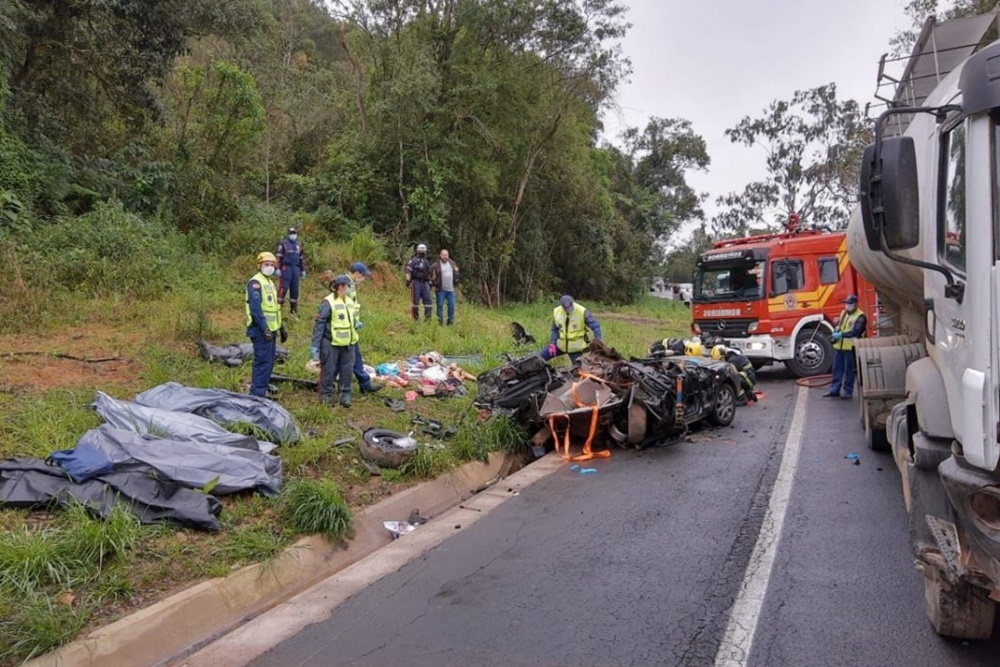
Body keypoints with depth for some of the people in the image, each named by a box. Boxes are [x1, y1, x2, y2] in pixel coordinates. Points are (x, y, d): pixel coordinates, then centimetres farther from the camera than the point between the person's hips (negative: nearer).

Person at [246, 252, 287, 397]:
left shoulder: (270, 282, 18)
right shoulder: (255, 283, -12)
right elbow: (255, 309, -21)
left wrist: (281, 328, 21)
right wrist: (265, 329, -25)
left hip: (270, 330, 9)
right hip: (261, 330, -9)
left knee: (269, 362, 13)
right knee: (263, 362, -10)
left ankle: (262, 390, 21)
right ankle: (257, 394, -6)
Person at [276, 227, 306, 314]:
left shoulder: (298, 245, 16)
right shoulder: (283, 243, 0)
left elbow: (301, 258, 21)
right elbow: (279, 257, -5)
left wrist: (303, 270, 18)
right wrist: (278, 269, -13)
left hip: (296, 269, 5)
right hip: (286, 268, -5)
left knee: (295, 289, 6)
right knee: (284, 287, -10)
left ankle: (294, 308, 12)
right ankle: (278, 305, -4)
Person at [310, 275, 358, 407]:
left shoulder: (350, 302, 9)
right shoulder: (328, 302, -13)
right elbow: (319, 325, -13)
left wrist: (356, 324, -2)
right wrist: (315, 346, -15)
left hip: (348, 344, 6)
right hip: (331, 344, -6)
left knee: (347, 370, 10)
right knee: (329, 370, 5)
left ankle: (345, 395, 21)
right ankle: (326, 395, 19)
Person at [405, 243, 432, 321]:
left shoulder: (426, 262, 18)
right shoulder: (413, 261, -3)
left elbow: (428, 273, 23)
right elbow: (408, 271, -11)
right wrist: (408, 280, -23)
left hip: (424, 283, 6)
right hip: (416, 282, -6)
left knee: (427, 299, -5)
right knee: (415, 300, -3)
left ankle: (428, 318, -5)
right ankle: (416, 318, 4)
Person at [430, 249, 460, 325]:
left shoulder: (452, 263, 9)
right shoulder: (436, 265, -5)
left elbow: (456, 273, 21)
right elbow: (431, 275, 0)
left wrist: (456, 282, 12)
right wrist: (434, 284, -3)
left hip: (450, 289, 4)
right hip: (440, 289, -4)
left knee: (451, 305, 3)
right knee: (440, 305, 0)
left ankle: (450, 321, 13)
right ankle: (440, 321, 8)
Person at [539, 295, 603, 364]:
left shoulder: (582, 312, -19)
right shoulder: (556, 312, -6)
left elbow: (595, 325, -17)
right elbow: (555, 330, 6)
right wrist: (552, 344, -4)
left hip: (576, 347, -4)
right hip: (561, 345, 4)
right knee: (540, 357, 6)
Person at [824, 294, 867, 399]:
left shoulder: (860, 316, -8)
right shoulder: (843, 313, 16)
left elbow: (856, 331, -19)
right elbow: (837, 325, 16)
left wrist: (841, 334, -24)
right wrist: (835, 334, -6)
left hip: (850, 347, -7)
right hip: (838, 346, 7)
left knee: (849, 370, 1)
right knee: (837, 369, 9)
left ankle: (848, 391, 10)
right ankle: (834, 390, 15)